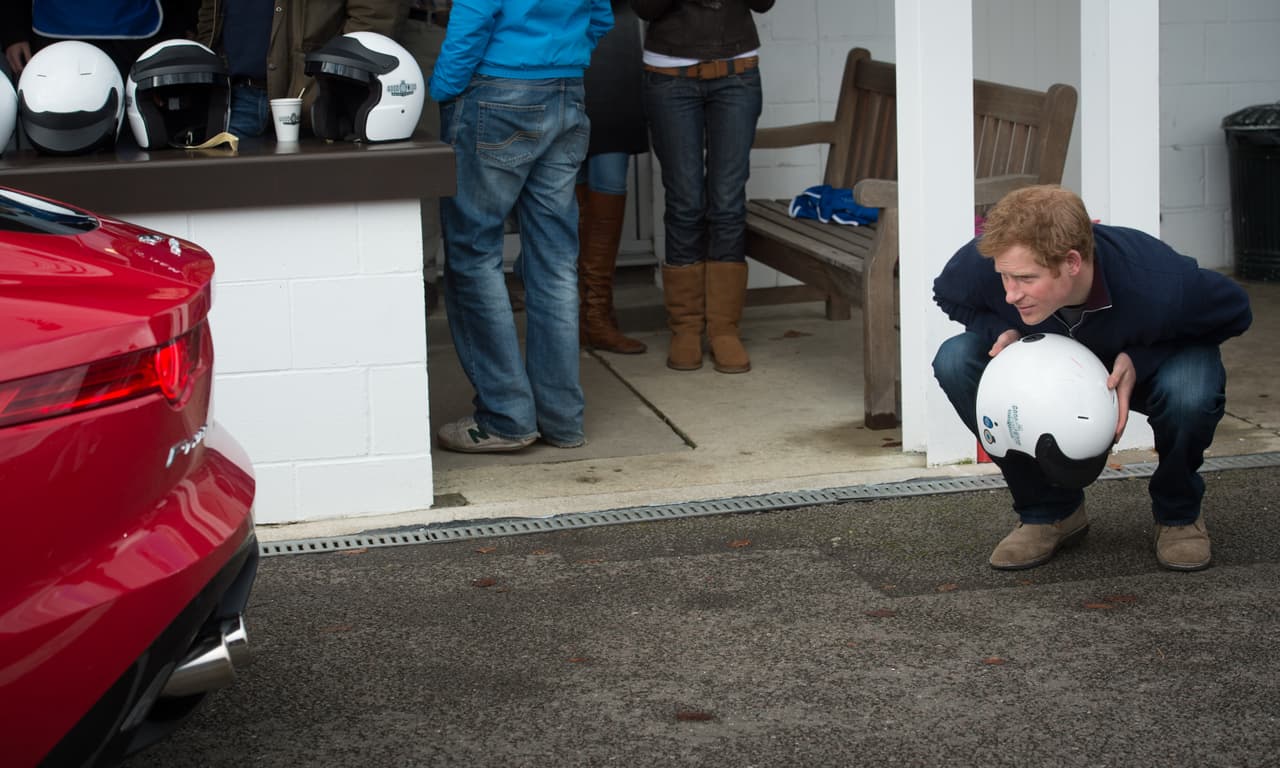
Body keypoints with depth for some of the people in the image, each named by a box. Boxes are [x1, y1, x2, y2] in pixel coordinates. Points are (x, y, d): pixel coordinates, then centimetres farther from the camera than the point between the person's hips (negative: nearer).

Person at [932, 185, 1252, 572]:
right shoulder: (984, 262, -33)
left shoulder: (1160, 286, -41)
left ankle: (1178, 513, -3)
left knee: (1189, 394, -39)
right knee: (955, 362, -24)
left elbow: (1234, 312, -19)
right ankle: (1048, 510, -5)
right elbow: (948, 296, -7)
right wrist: (1002, 332, -28)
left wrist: (1140, 360, -32)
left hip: (1144, 365, -3)